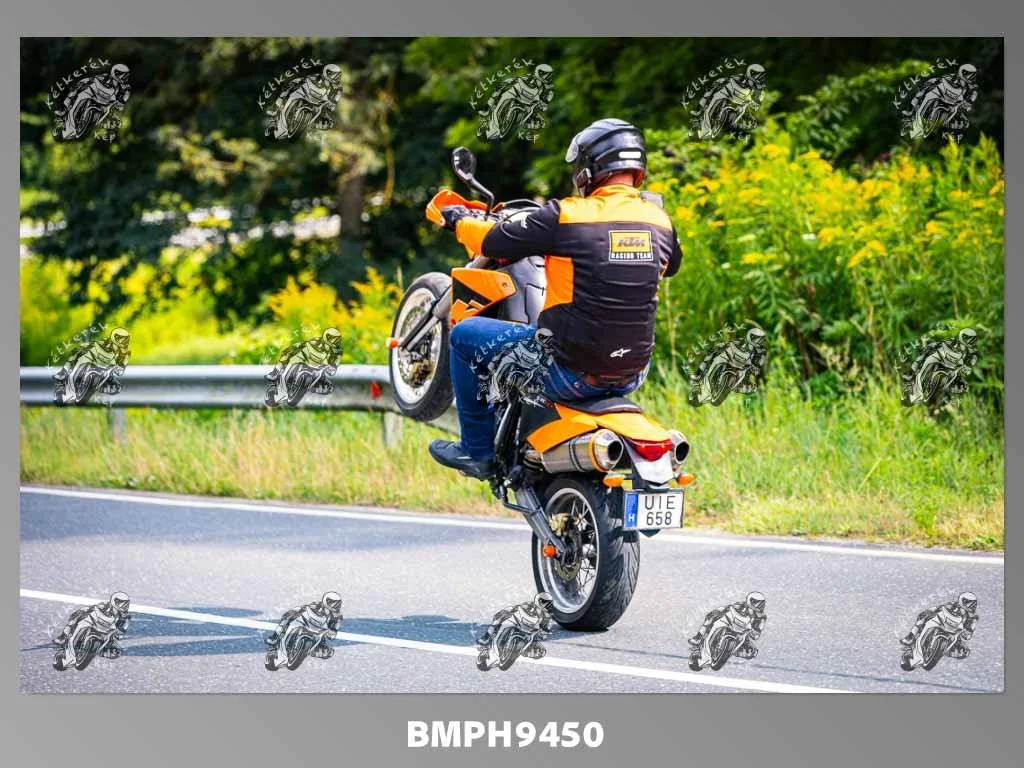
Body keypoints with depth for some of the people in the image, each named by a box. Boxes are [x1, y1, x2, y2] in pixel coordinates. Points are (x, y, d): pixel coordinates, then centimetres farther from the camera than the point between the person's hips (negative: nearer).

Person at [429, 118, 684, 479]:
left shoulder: (566, 216, -14)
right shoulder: (660, 220, 2)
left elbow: (494, 242, -4)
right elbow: (671, 264, 25)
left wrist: (460, 220, 17)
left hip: (570, 372, -6)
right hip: (632, 375, 6)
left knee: (464, 335, 14)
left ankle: (477, 449, 22)